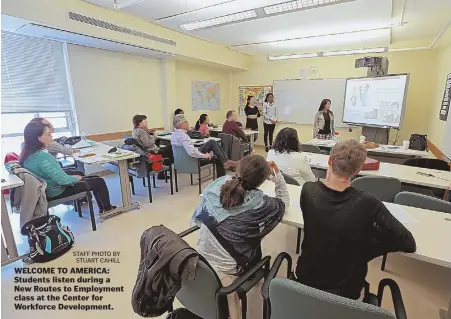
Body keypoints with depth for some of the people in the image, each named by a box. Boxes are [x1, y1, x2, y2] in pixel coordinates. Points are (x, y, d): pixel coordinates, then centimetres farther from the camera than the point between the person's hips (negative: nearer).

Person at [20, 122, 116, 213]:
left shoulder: (27, 153, -3)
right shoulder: (42, 156, -32)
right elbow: (63, 180, -28)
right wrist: (76, 178, -10)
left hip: (49, 189, 9)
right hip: (58, 191, -9)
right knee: (99, 182, 2)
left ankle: (102, 208, 26)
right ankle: (107, 209, 22)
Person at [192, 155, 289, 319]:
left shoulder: (216, 185, -10)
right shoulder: (259, 204, -19)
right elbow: (284, 202, 2)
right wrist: (277, 175, 3)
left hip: (201, 261, 4)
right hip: (226, 272, -4)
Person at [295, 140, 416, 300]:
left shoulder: (307, 190, -20)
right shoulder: (367, 203, -27)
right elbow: (409, 244, -13)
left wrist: (329, 174, -1)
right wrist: (371, 230, -1)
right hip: (344, 289, -2)